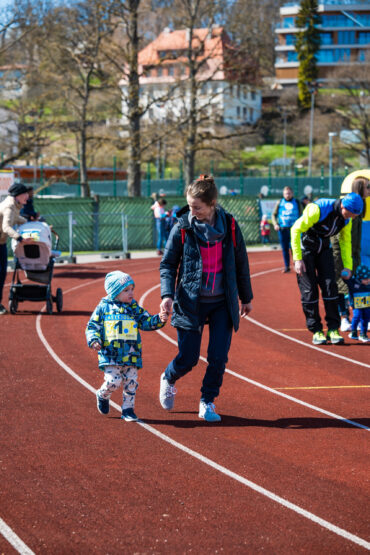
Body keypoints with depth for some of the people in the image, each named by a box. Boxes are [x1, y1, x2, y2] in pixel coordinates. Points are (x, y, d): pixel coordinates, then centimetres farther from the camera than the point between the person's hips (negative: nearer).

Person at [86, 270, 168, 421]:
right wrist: (94, 340, -13)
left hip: (131, 356, 3)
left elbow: (146, 322, 8)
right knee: (113, 381, -12)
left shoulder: (134, 308, 10)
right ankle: (102, 396, 20)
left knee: (131, 382, 1)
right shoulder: (103, 307, 2)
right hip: (111, 355, -3)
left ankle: (128, 409, 15)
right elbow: (92, 326, 4)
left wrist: (158, 320, -10)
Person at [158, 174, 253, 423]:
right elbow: (168, 264, 0)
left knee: (219, 357, -5)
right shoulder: (182, 227, -7)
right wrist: (167, 294, -15)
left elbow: (241, 264, 9)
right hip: (191, 303, -1)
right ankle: (168, 379, 34)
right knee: (188, 358, 1)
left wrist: (246, 297, 14)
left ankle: (207, 403, 14)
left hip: (223, 304, 2)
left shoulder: (229, 225, -3)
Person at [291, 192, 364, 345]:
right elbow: (296, 230, -24)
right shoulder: (318, 209, -32)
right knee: (309, 289, -7)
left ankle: (333, 330, -1)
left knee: (330, 285, -6)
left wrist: (348, 266, 3)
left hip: (324, 248, 5)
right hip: (305, 246, -5)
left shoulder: (346, 217, -11)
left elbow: (345, 240, 6)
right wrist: (297, 259, -25)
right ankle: (316, 331, 2)